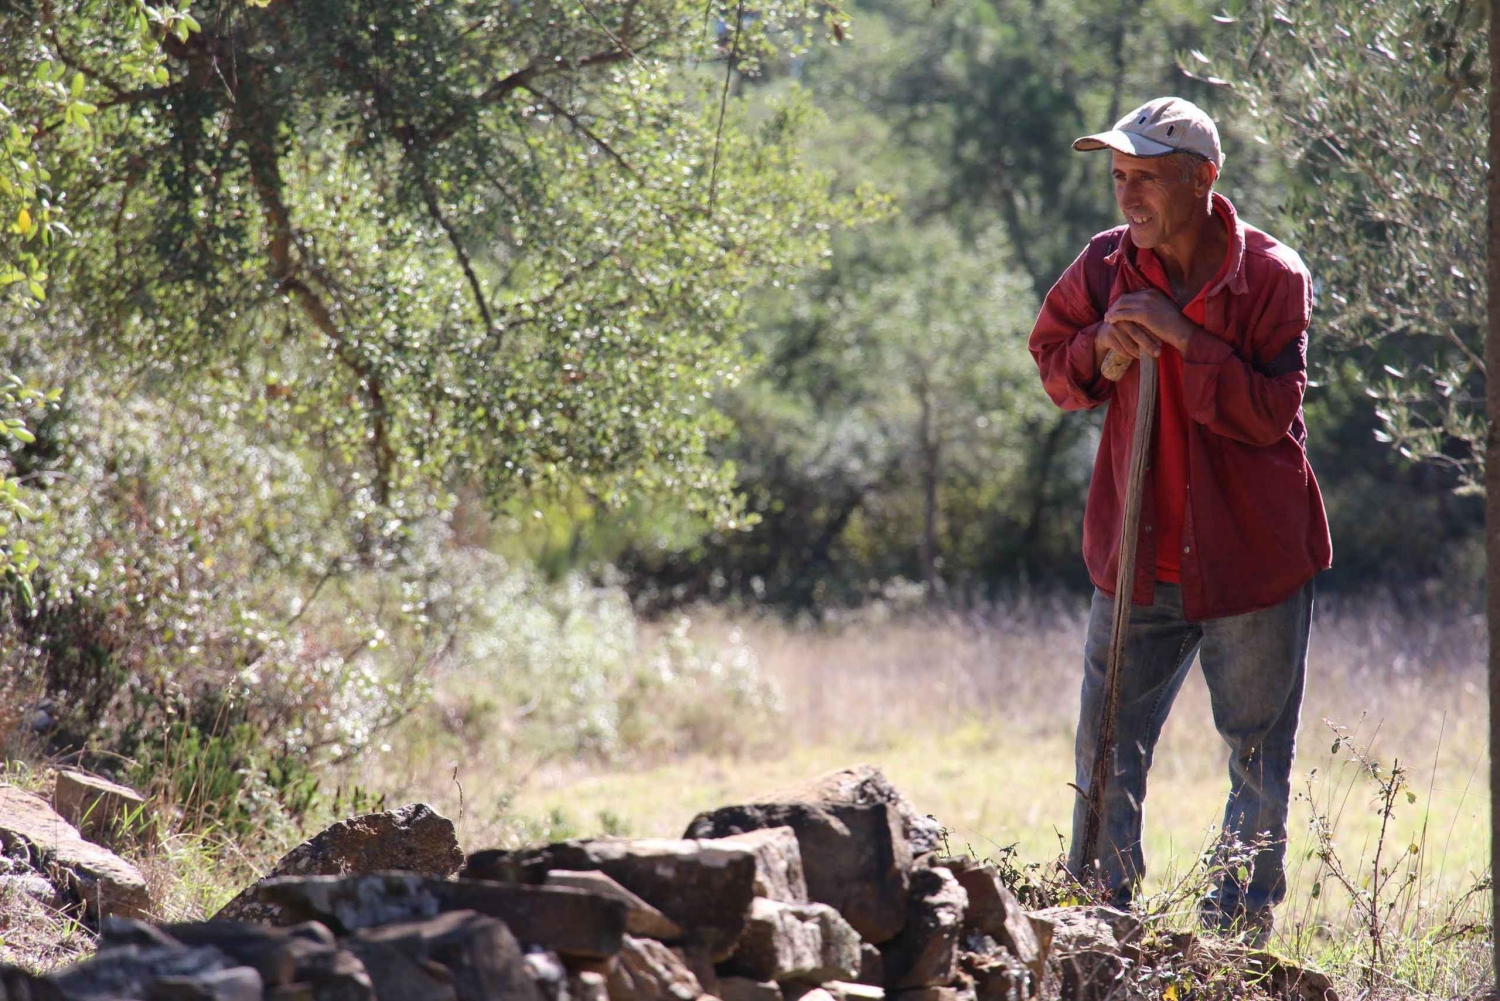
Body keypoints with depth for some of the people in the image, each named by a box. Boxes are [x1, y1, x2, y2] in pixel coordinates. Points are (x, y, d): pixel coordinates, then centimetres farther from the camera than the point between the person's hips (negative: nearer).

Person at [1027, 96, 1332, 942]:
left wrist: (1185, 339, -24)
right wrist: (1098, 346, -9)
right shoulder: (1105, 267, 0)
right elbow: (1053, 366, 12)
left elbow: (1272, 411, -16)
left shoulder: (1271, 275, -10)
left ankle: (1239, 929, 15)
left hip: (1254, 556, -3)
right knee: (1108, 752, 6)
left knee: (1259, 757, 5)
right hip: (1138, 556, 3)